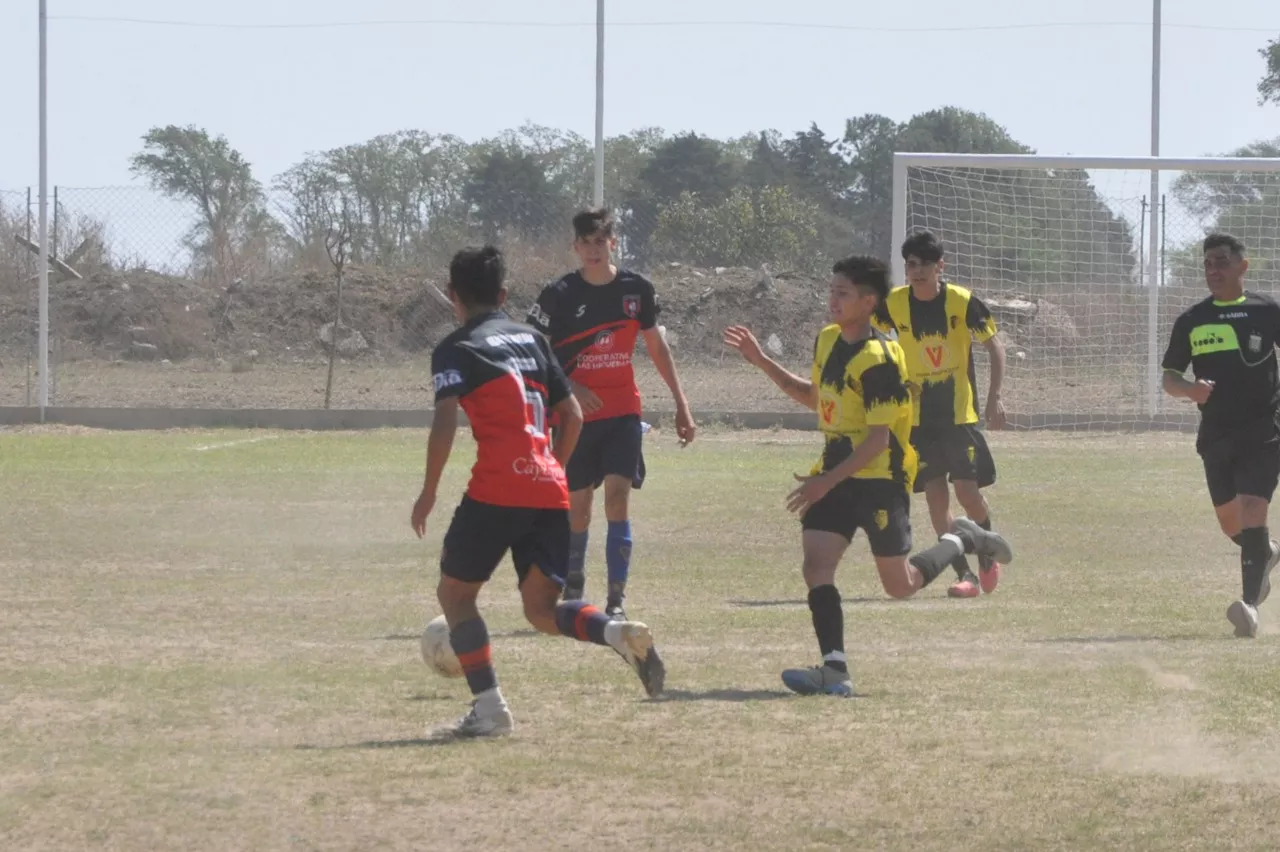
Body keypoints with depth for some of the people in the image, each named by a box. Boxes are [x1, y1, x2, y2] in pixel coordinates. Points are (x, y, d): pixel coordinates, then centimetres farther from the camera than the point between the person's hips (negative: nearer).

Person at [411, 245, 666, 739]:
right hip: (550, 493, 6)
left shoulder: (456, 350, 2)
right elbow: (572, 415, 19)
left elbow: (445, 422, -11)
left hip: (496, 490, -6)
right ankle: (619, 633, -18)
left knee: (455, 593, 11)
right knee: (542, 609, 11)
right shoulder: (532, 340, 20)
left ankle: (489, 708, -1)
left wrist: (429, 493, -3)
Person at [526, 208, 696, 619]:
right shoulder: (559, 294, -6)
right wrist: (568, 388, -18)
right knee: (577, 504, 6)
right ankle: (573, 589, 26)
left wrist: (681, 403, 11)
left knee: (618, 496, -12)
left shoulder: (637, 289, 1)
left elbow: (656, 345, 13)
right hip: (575, 414, -1)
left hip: (623, 413, 1)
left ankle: (617, 599, -12)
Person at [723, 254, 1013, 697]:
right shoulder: (827, 341, 6)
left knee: (900, 585, 4)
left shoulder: (878, 360, -20)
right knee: (816, 566, -13)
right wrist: (763, 362, 17)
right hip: (836, 470, 7)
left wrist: (827, 481, -26)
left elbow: (878, 439, -22)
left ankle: (962, 541, 30)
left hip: (880, 477, -7)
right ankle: (834, 668, -18)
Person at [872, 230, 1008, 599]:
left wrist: (995, 398, -11)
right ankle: (965, 575, 4)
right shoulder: (894, 304, -4)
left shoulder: (963, 302, -10)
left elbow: (994, 346, -2)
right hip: (918, 417, 2)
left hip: (960, 413, -2)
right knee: (935, 498, -3)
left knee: (967, 490, -8)